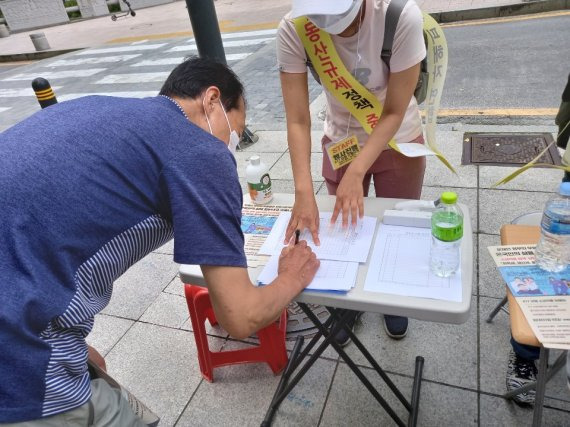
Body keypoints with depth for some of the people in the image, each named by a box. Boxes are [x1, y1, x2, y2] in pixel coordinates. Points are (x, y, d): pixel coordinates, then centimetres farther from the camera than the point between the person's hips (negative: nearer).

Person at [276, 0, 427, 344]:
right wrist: (304, 192, -36)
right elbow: (298, 120, -25)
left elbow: (394, 112, -25)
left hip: (398, 142, -1)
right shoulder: (293, 30, -25)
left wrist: (356, 173, -36)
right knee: (346, 227, 14)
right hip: (341, 142, 2)